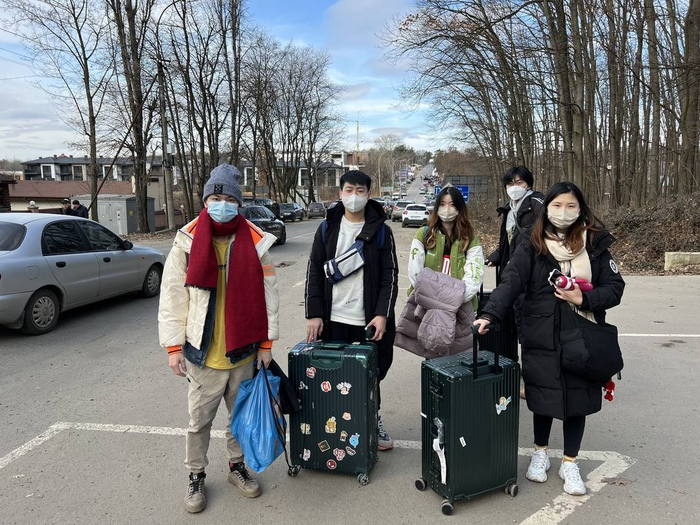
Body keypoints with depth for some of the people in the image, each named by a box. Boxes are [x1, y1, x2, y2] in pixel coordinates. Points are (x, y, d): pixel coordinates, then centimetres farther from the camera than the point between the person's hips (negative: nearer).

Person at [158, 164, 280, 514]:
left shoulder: (255, 243, -2)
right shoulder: (187, 243, -5)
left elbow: (267, 295, 1)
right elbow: (172, 298, -3)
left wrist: (266, 342, 0)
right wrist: (173, 346, -6)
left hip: (243, 351, 2)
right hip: (203, 353, -1)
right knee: (200, 420, 12)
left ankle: (237, 465, 39)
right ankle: (196, 477, 32)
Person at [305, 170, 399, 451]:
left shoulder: (381, 231, 1)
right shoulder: (327, 228, 5)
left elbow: (390, 275, -1)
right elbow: (314, 273, 3)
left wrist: (382, 314, -11)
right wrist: (314, 314, -4)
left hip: (369, 320, -1)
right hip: (333, 319, 1)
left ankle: (372, 421, 32)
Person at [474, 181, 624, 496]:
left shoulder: (595, 245, 2)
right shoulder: (532, 247, -3)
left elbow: (615, 288, 3)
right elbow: (510, 282, -16)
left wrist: (583, 299, -15)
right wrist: (490, 314, -30)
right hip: (542, 338, -1)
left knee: (577, 399, 10)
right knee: (543, 397, 11)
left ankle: (569, 463, 31)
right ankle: (540, 452, 37)